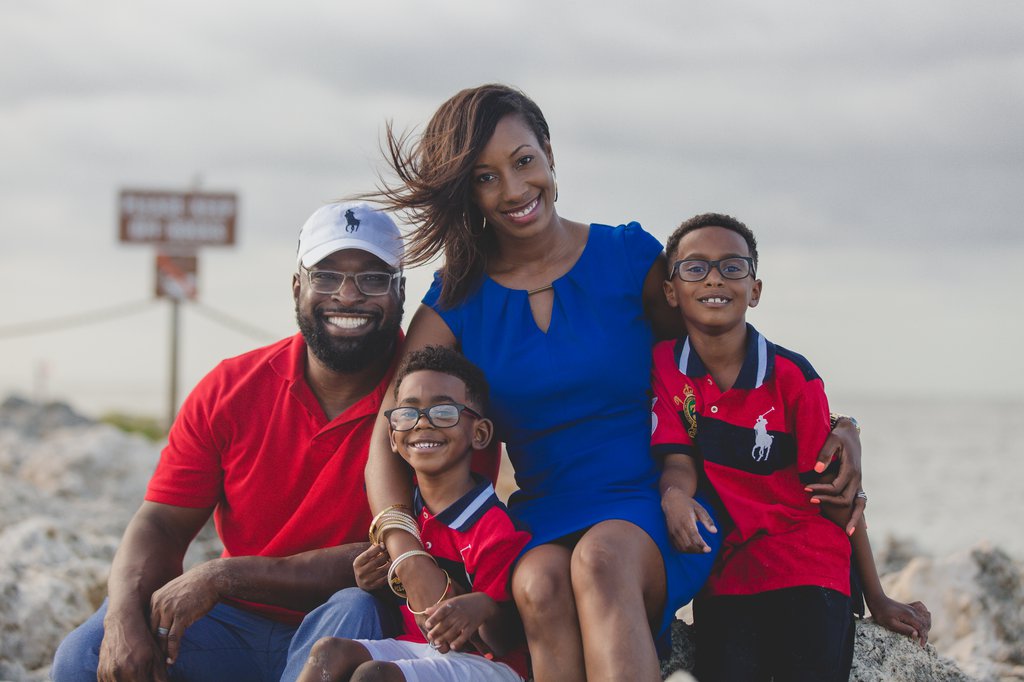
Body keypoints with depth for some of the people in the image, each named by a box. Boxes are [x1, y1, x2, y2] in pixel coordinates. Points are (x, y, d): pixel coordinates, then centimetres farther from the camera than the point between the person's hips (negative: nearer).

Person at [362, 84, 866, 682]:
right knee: (539, 583, -34)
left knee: (601, 558, -36)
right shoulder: (456, 303, 6)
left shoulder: (630, 257, 5)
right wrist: (412, 564, -19)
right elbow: (387, 442, -1)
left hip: (655, 506, -1)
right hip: (543, 526, 1)